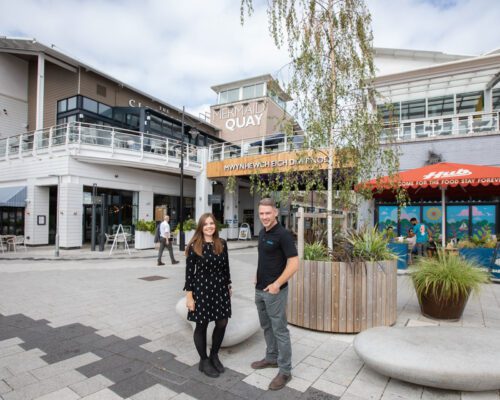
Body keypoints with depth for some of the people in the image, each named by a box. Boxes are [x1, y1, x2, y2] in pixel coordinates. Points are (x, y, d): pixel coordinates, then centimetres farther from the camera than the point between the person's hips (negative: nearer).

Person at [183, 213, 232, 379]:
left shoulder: (222, 244, 1)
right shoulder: (194, 246, -11)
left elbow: (225, 267, 9)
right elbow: (189, 272, -9)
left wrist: (228, 286, 13)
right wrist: (189, 295, -10)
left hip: (220, 288, 4)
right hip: (201, 289, -4)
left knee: (222, 323, 11)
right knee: (202, 326, 10)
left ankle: (214, 355, 36)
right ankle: (204, 360, 31)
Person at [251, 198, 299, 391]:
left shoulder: (283, 234, -18)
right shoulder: (262, 233, 7)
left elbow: (294, 264, -21)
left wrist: (277, 284, -22)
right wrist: (258, 277, 12)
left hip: (274, 290, -8)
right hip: (259, 289, 8)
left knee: (280, 330, 3)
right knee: (266, 327, 21)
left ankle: (285, 371, 17)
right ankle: (271, 358, 38)